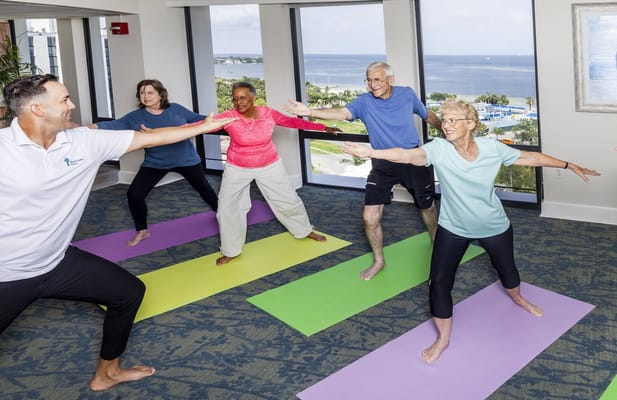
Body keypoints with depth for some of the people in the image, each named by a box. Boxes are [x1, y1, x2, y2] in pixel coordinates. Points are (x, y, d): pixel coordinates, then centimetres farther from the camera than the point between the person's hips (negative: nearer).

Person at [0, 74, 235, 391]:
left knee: (129, 291, 14)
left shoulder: (84, 142, -7)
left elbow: (148, 138, -1)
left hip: (58, 261, 6)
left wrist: (205, 127, 3)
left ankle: (107, 372, 34)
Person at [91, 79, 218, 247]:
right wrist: (94, 126, -42)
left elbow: (196, 118, 4)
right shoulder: (136, 117, -12)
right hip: (155, 163, 1)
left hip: (185, 159, 0)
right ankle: (142, 231, 13)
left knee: (202, 187, 18)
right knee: (134, 194, -9)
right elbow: (116, 125, -25)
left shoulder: (175, 109, -10)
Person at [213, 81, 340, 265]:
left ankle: (305, 231, 39)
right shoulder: (229, 117, -21)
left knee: (288, 199, 11)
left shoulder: (268, 113, -14)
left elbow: (293, 121, -4)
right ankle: (231, 251, 15)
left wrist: (323, 127, 0)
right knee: (227, 208, -4)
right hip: (237, 169, -1)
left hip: (269, 166, 1)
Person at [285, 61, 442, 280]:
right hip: (383, 165, 0)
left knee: (427, 206, 17)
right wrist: (310, 112, -49)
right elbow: (342, 113, -32)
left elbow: (428, 115, 11)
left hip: (414, 159, 1)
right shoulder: (364, 102, -13)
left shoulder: (407, 94, -7)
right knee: (370, 217, -7)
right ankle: (378, 260, 18)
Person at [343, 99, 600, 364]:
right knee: (439, 282, -8)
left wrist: (570, 166, 1)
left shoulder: (492, 148, -17)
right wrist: (371, 152, -55)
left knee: (506, 268, 23)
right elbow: (408, 155, -38)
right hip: (453, 229, -1)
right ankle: (443, 339, 13)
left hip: (494, 226, 1)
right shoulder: (438, 148, -22)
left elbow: (532, 158, -5)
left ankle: (518, 299, 60)